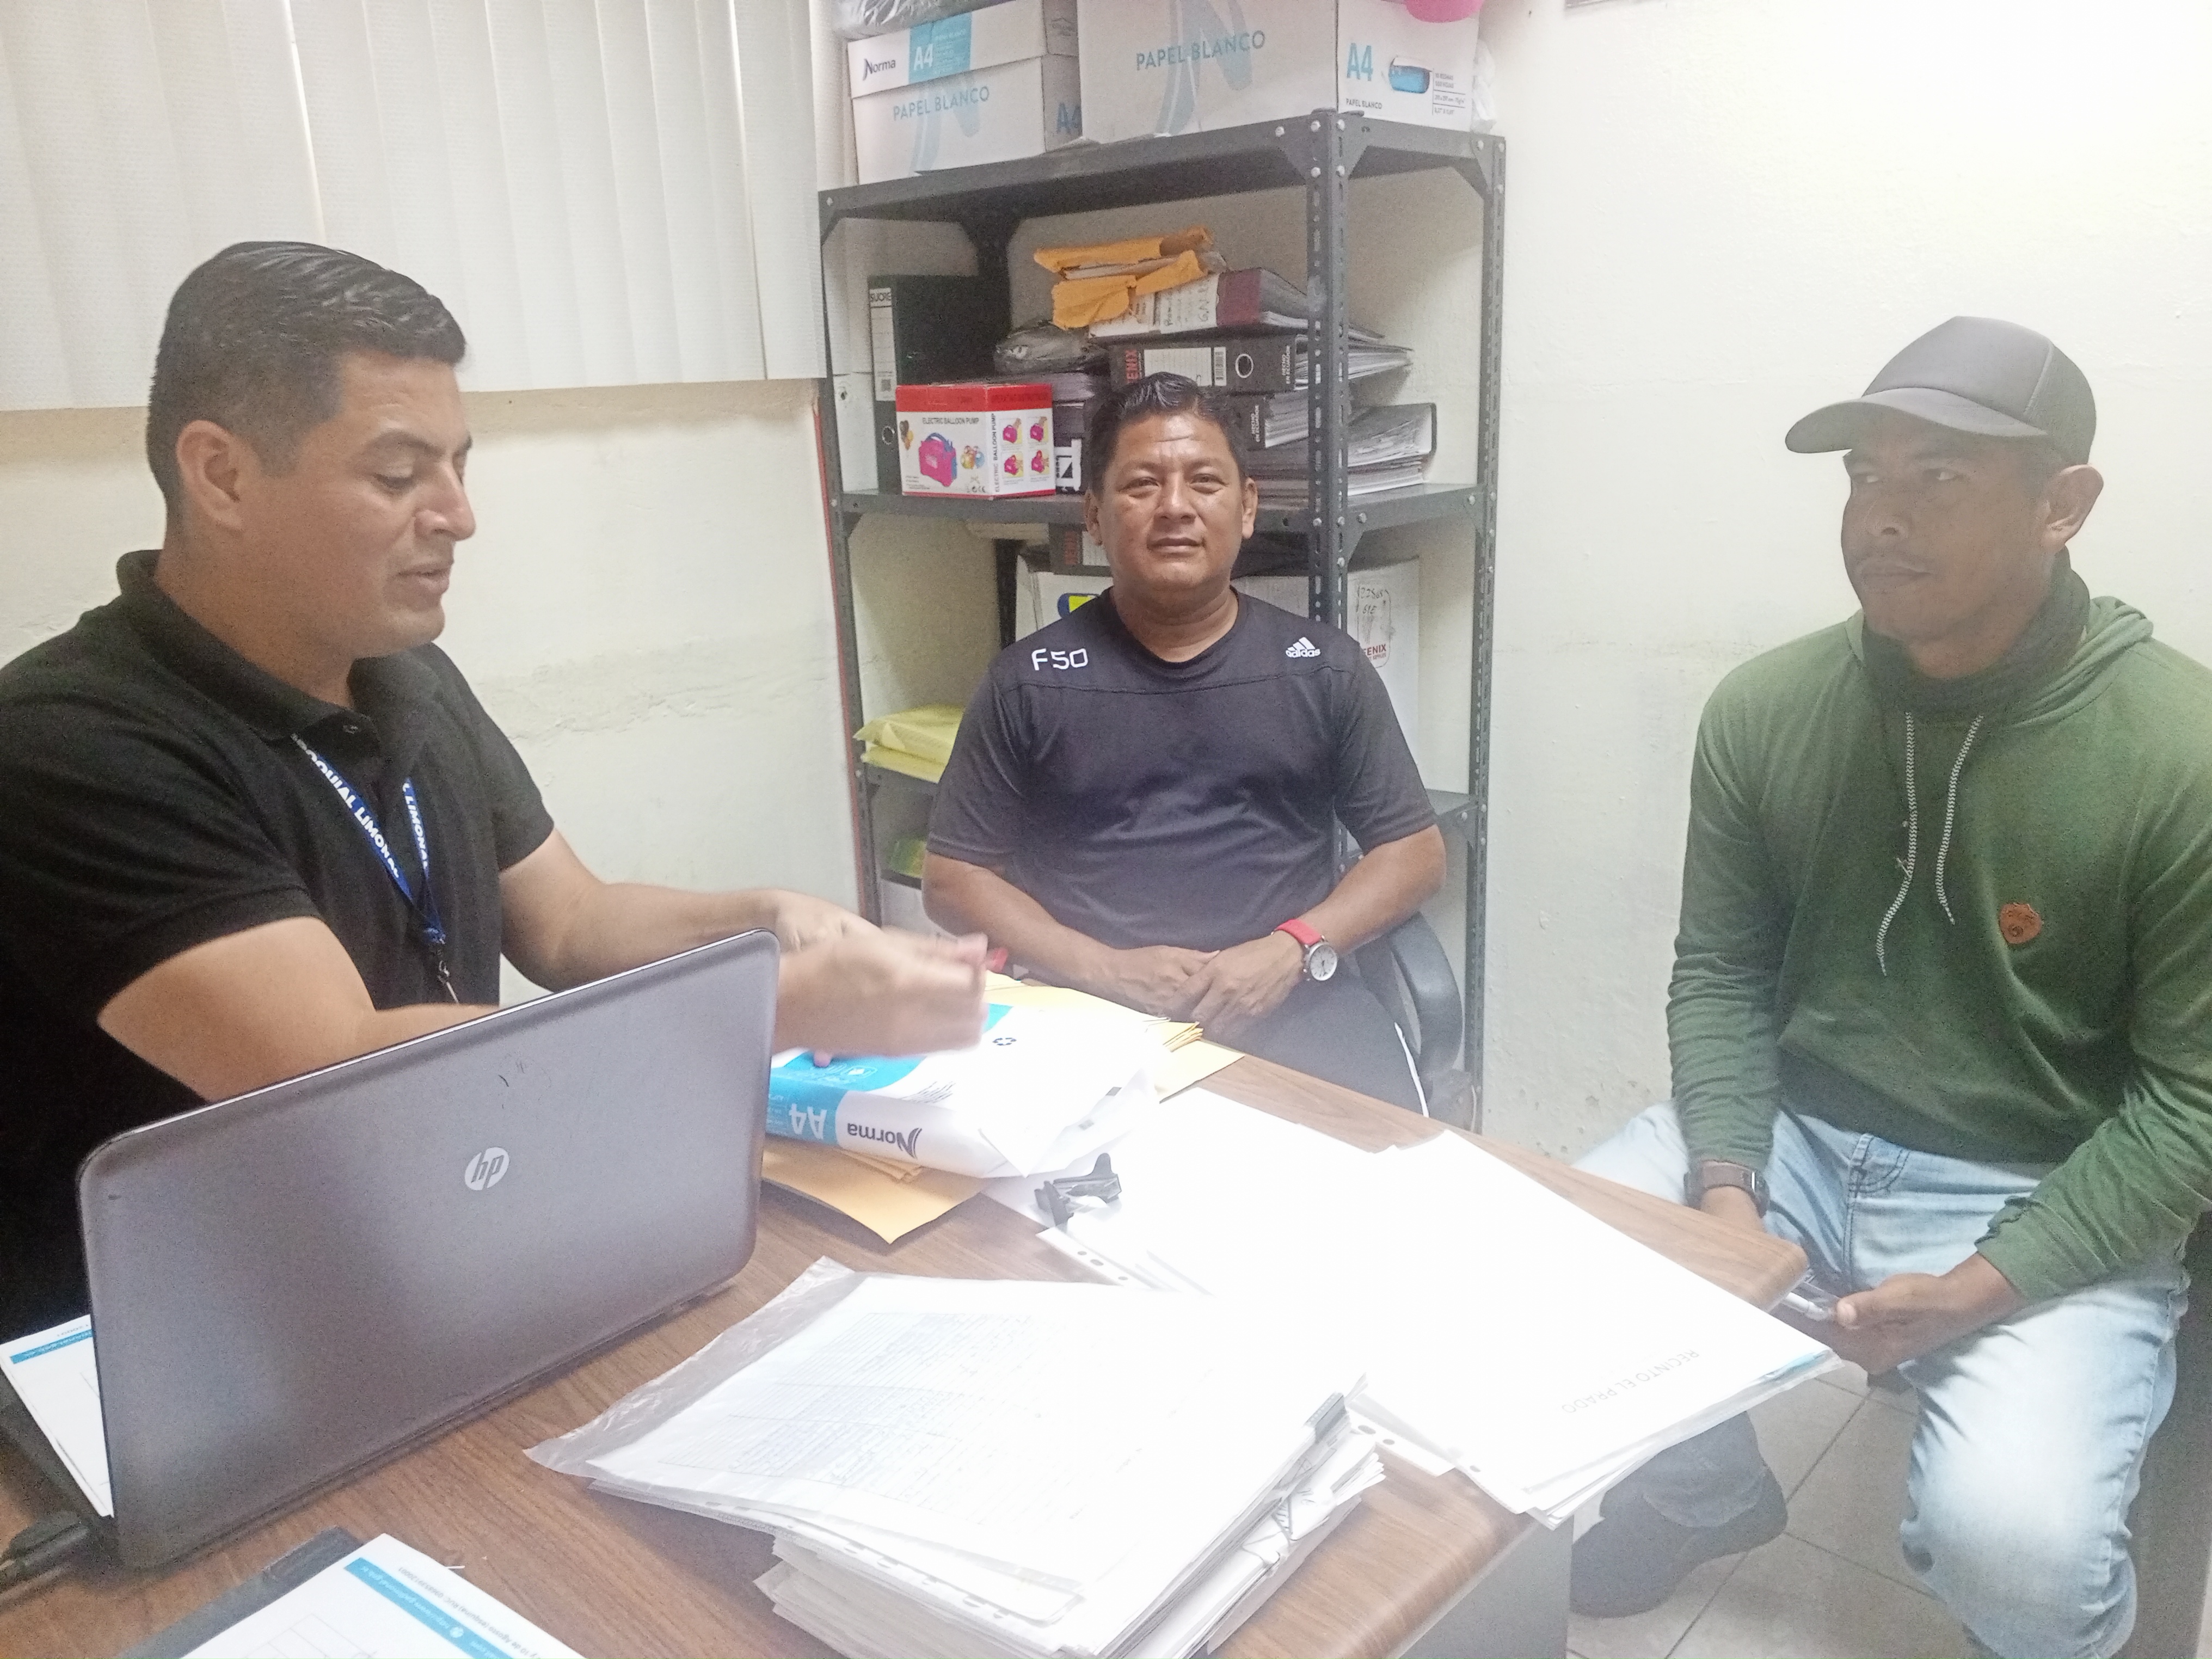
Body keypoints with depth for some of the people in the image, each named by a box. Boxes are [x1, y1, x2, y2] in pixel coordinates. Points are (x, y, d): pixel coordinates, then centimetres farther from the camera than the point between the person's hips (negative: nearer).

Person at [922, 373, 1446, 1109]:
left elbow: (1415, 851, 10)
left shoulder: (1323, 667, 8)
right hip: (1090, 1009, -1)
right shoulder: (1029, 681, 5)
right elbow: (953, 878, 6)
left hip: (1290, 998, 1)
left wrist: (1292, 950, -8)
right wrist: (1104, 969, -9)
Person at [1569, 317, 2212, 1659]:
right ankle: (1705, 1491, 23)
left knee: (2015, 1542, -25)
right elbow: (1721, 975, 2)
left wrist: (1982, 1287, -21)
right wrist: (1724, 1185, -13)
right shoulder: (1765, 709, -5)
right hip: (1792, 1133, 4)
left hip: (2046, 1203, -3)